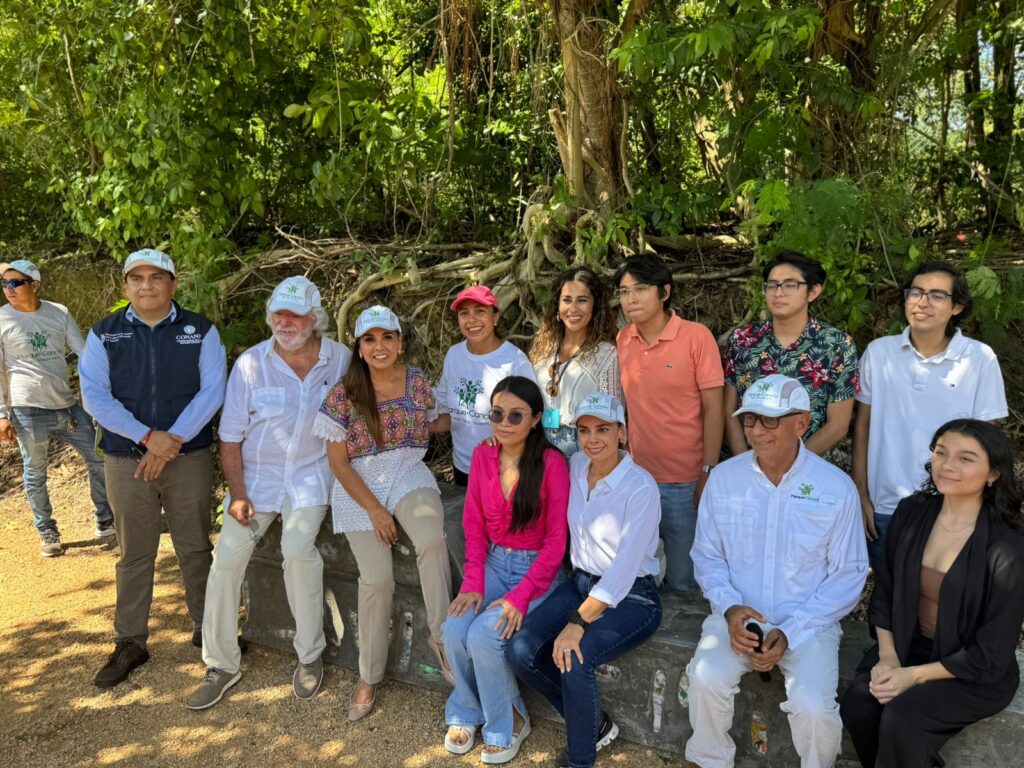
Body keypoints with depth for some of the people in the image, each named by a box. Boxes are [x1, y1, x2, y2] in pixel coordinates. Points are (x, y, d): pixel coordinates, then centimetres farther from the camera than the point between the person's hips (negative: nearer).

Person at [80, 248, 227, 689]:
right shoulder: (103, 334, 2)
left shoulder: (201, 330, 0)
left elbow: (212, 391, -7)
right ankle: (130, 643, 22)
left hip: (190, 458, -1)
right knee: (134, 555, 10)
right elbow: (95, 397, -6)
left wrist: (171, 442, -15)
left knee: (195, 549, 9)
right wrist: (148, 437, -17)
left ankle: (205, 629, 25)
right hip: (126, 462, 1)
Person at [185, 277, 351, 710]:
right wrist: (237, 493, -9)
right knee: (227, 557, -8)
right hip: (257, 474, 2)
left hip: (311, 474, -1)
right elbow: (231, 435, -3)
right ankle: (221, 665, 11)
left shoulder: (340, 360, -6)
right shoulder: (251, 363, -8)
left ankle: (310, 655, -4)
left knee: (297, 549, -24)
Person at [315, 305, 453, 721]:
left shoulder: (417, 381, 2)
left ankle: (441, 636, -14)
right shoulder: (344, 393, -5)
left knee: (432, 539, -31)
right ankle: (368, 677, 9)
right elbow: (337, 461, -5)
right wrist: (374, 509, -10)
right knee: (376, 577, -13)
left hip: (409, 476, 1)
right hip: (360, 486, -1)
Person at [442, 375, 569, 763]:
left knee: (484, 635, -23)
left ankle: (507, 722, 5)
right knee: (455, 629, -18)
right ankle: (467, 711, 11)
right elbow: (474, 525, 3)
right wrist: (473, 583, -8)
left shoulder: (551, 463, -17)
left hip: (536, 568, -4)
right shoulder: (482, 456, -1)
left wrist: (520, 596, -20)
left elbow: (556, 540, -14)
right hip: (493, 562, 4)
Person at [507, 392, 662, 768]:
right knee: (521, 651, -13)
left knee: (574, 661, -29)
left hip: (631, 597, -6)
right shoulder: (576, 466, -1)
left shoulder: (641, 487, -20)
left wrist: (578, 622, -27)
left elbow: (625, 567, -25)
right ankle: (596, 724, 10)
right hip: (582, 582, 7)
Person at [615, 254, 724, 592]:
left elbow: (714, 410, -8)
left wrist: (709, 473, -11)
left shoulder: (696, 337, -10)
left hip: (684, 483, -4)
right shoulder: (622, 340, 3)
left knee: (683, 581, 6)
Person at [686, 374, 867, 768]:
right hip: (737, 614, 2)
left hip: (808, 622, -1)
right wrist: (730, 607, -14)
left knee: (812, 705, -25)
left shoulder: (837, 488, -10)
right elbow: (707, 556, 5)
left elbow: (848, 575, -6)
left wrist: (790, 632, -14)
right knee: (705, 679, -24)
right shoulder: (723, 477, -3)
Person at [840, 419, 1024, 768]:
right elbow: (883, 592, 4)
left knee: (900, 718, -28)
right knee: (857, 706, -20)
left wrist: (914, 675, -18)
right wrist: (888, 657, -8)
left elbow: (991, 654, -14)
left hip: (975, 673, -4)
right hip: (907, 646, 4)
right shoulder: (911, 512, -3)